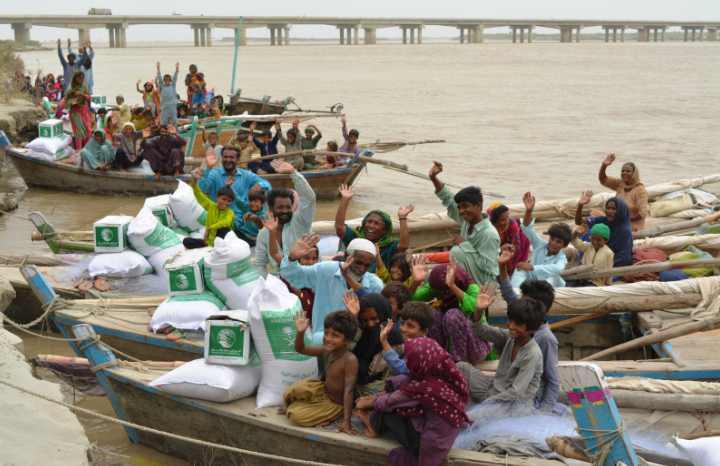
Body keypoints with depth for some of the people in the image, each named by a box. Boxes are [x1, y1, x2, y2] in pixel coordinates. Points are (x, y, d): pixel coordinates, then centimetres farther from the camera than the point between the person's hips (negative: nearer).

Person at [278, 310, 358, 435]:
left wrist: (346, 422, -33)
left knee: (296, 415, -21)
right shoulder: (327, 352, -6)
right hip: (323, 391, 7)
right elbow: (300, 349, 4)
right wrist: (300, 332, -17)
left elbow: (348, 391, -32)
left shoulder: (350, 359, -30)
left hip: (335, 405, -7)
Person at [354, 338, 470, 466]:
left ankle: (375, 427, 33)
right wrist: (374, 397, 16)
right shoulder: (444, 376, -6)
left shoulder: (425, 387, -28)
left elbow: (388, 402, -9)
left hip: (425, 445, -8)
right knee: (400, 381, 3)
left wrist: (366, 403, 11)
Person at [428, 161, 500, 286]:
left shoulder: (489, 234, -23)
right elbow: (448, 199, 7)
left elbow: (487, 266, -26)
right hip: (466, 276, 8)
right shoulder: (467, 220, 1)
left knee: (456, 251, -28)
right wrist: (433, 178, -4)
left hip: (485, 282, -8)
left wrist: (465, 244, -20)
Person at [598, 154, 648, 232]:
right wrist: (604, 165, -17)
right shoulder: (620, 184, 2)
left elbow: (642, 214, -20)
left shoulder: (640, 190, -16)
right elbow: (602, 179, 0)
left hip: (633, 227, -7)